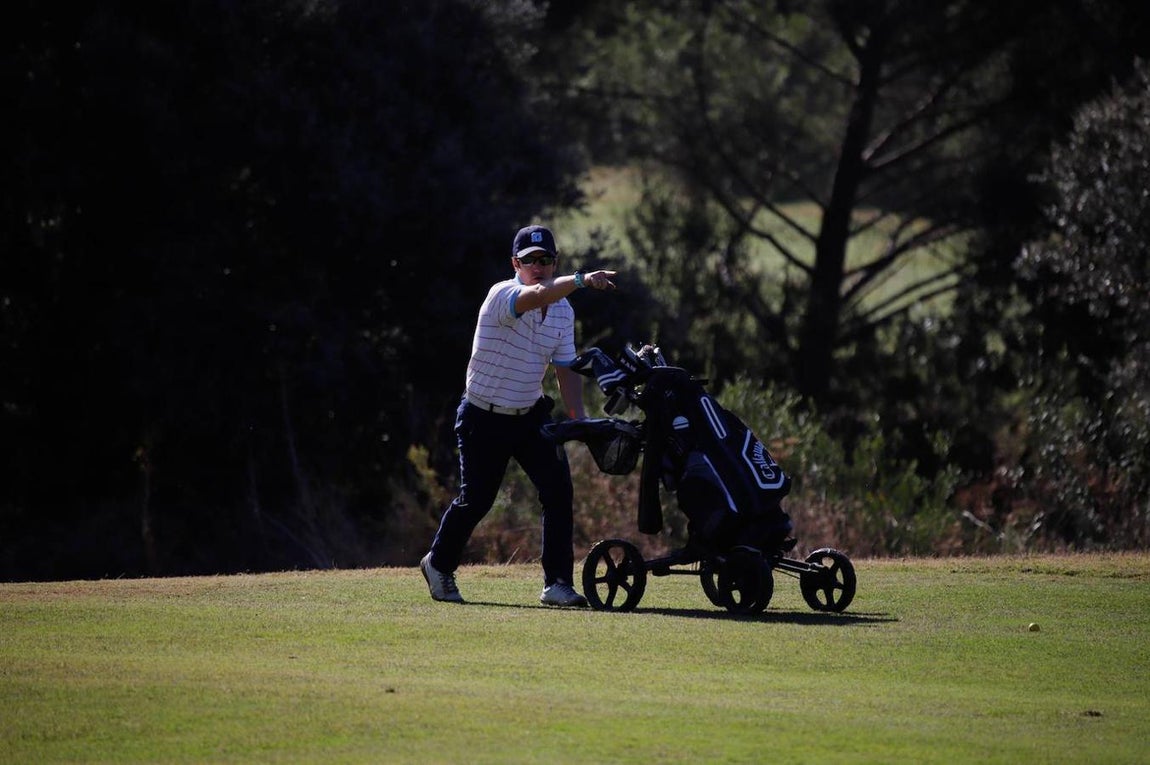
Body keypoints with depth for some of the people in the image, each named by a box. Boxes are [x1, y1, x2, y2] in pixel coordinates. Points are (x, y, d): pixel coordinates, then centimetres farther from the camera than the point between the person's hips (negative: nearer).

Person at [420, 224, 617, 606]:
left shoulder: (563, 311, 1)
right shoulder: (502, 296, -19)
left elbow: (566, 369, 4)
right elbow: (538, 296, -42)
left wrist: (579, 419, -10)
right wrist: (581, 280, -58)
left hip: (531, 414, 5)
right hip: (485, 417, -5)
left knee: (558, 488, -11)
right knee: (476, 499, 4)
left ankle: (557, 582, -7)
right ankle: (438, 564, 29)